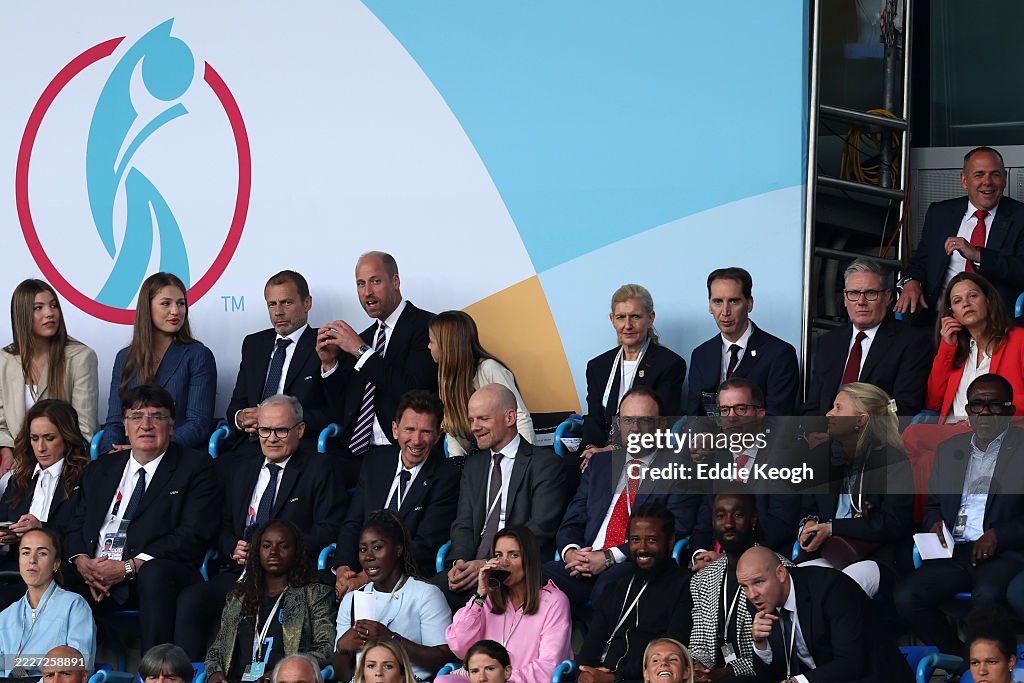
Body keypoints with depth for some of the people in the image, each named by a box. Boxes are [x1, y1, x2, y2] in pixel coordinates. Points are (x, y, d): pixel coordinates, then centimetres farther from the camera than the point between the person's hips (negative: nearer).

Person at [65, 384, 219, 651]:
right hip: (94, 578, 4)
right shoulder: (98, 470, 24)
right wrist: (82, 561, -7)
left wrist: (130, 567, -13)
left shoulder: (196, 467, 7)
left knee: (154, 572, -38)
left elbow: (193, 535, -4)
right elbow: (76, 524, 18)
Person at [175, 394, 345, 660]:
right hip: (237, 574, 5)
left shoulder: (318, 470, 7)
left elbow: (329, 530, -3)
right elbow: (223, 526, 22)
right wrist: (233, 548, -1)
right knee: (189, 601, -23)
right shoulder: (241, 467, 23)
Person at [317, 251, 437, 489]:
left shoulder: (427, 327, -1)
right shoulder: (362, 338, 21)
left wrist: (362, 351, -12)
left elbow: (414, 393, -15)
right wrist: (329, 363, 4)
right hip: (357, 456, 6)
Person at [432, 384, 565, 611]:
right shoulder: (473, 466, 23)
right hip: (473, 567, 5)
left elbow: (540, 528, -8)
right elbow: (463, 524, 15)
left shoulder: (545, 463, 2)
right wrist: (460, 562, -9)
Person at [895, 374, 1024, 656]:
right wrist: (935, 524, 4)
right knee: (906, 597, -20)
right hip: (954, 552, 5)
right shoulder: (948, 450, 20)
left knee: (987, 596, -37)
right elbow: (932, 504, 27)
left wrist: (998, 535, -15)